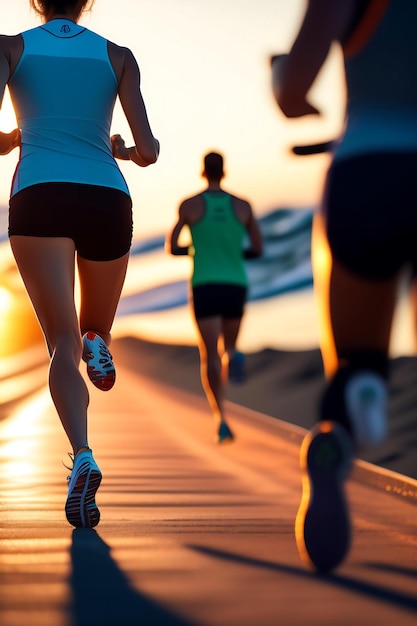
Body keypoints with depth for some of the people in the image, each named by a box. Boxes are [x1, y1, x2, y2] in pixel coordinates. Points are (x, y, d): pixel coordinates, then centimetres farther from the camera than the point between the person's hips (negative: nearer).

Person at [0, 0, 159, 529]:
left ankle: (82, 456, -32)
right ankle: (97, 343, -13)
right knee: (94, 330, 24)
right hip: (107, 200, 2)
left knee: (62, 342, -8)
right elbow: (148, 150, 5)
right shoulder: (117, 56, 14)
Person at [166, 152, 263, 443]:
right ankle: (234, 357, -20)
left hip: (205, 287, -2)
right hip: (236, 286, 2)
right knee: (227, 348, 21)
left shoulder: (189, 205, 1)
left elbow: (172, 247, 3)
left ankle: (221, 419, -23)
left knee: (210, 356, -4)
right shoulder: (243, 205, 7)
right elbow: (258, 249, 7)